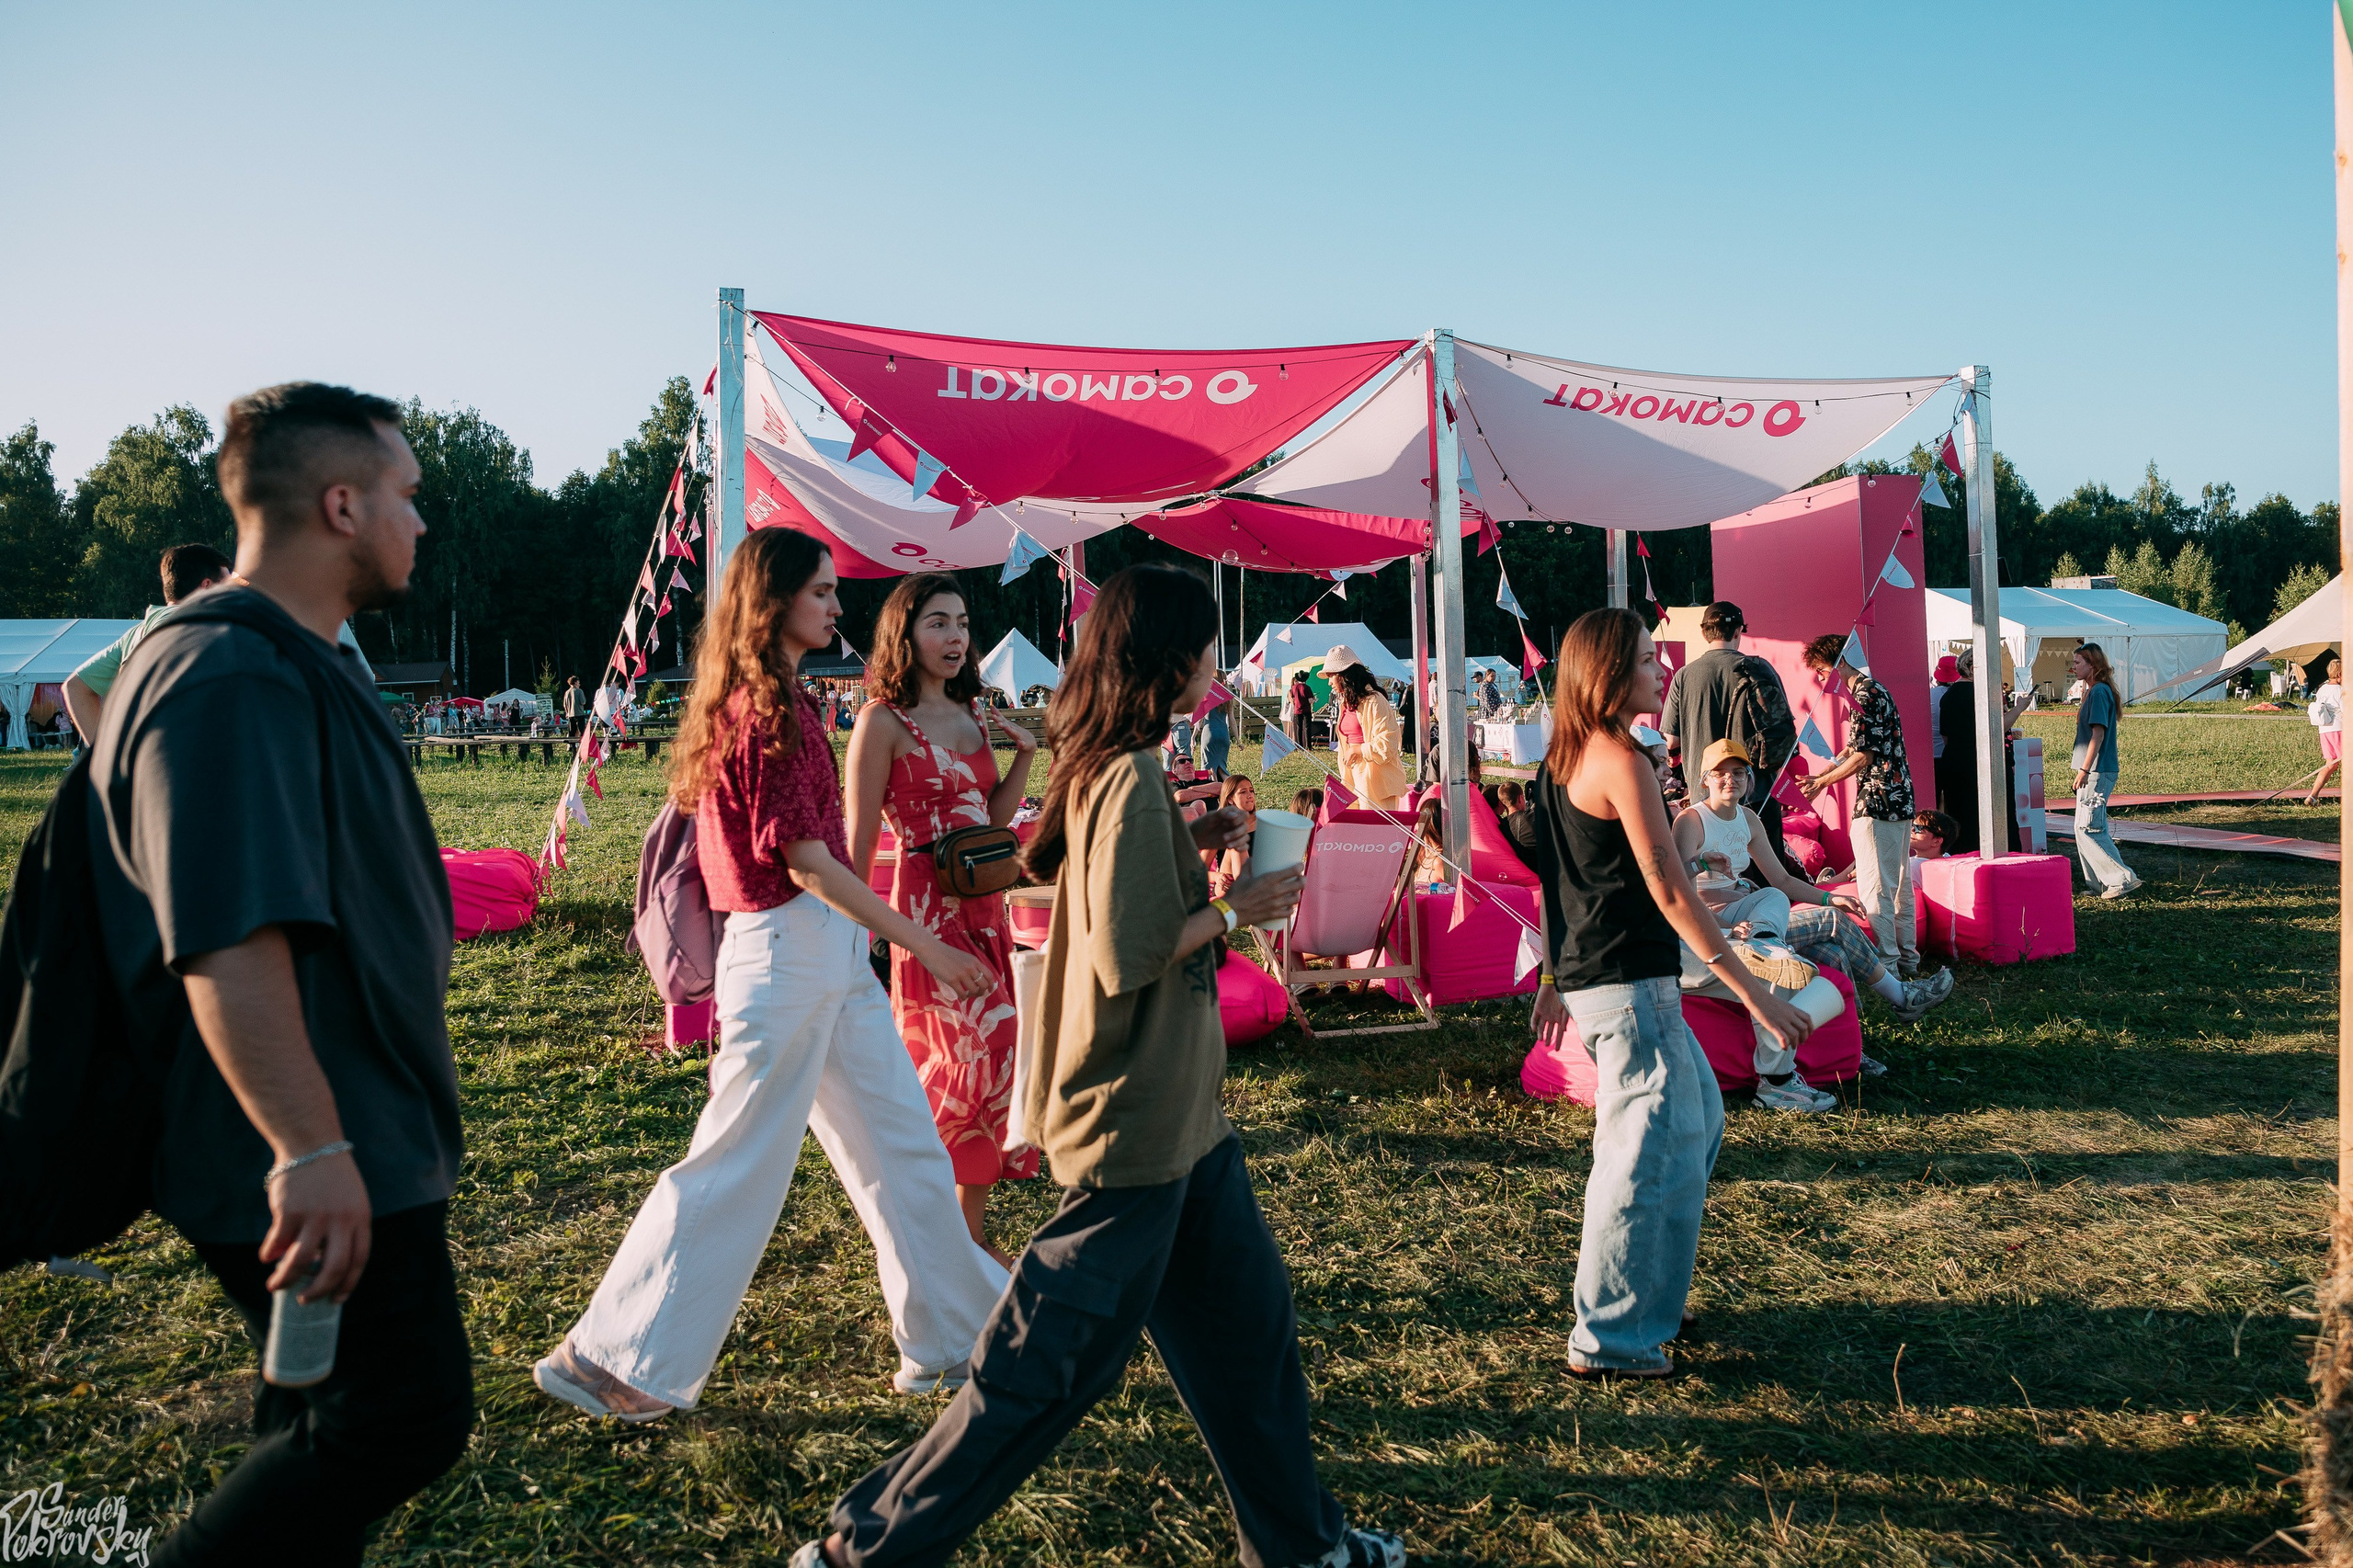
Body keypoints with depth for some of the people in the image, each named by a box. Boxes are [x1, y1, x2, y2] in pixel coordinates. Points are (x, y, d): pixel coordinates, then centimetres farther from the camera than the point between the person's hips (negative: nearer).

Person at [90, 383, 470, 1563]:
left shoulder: (288, 664, 15)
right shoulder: (233, 678, -21)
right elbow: (228, 938, -30)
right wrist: (310, 1151, -33)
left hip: (350, 1141, 11)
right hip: (313, 1166, -11)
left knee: (329, 1411, 20)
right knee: (402, 1416, -5)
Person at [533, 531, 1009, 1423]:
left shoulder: (775, 699, 14)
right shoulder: (766, 708, -16)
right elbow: (806, 859, -19)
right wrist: (925, 945, -17)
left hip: (831, 954, 10)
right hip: (790, 952, -10)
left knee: (902, 1145, 13)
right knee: (739, 1163, 0)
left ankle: (952, 1335, 24)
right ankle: (611, 1359, 14)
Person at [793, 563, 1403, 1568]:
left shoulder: (1105, 768, 7)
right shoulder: (1134, 781, -22)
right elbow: (1128, 957, -26)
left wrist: (1192, 845, 8)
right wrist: (1234, 911, -14)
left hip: (1176, 1115, 10)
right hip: (1134, 1123, -10)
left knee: (1247, 1321, 19)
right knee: (1049, 1364, 2)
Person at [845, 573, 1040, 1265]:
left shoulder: (972, 715, 13)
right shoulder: (883, 721, -8)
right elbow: (859, 838, -8)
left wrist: (1023, 756, 4)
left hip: (985, 905, 7)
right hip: (926, 905, -7)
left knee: (991, 1054, 8)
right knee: (964, 1059, -9)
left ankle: (971, 1229, 21)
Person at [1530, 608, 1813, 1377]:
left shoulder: (1561, 760, 11)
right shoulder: (1620, 759, -17)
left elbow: (1557, 880, 17)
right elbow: (1668, 888, -20)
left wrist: (1555, 980, 24)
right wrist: (1754, 992, -19)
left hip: (1590, 979, 10)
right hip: (1630, 988, -10)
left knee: (1698, 1119, 22)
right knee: (1654, 1154, -2)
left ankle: (1641, 1294, 32)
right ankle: (1610, 1339, 8)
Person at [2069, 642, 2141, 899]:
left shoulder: (2099, 692, -14)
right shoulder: (2095, 691, 15)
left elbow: (2098, 734, -20)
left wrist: (2084, 769, -20)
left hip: (2096, 772, -10)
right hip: (2097, 772, 10)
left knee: (2087, 829, -9)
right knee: (2095, 828, 13)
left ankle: (2123, 879, -7)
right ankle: (2103, 884, 17)